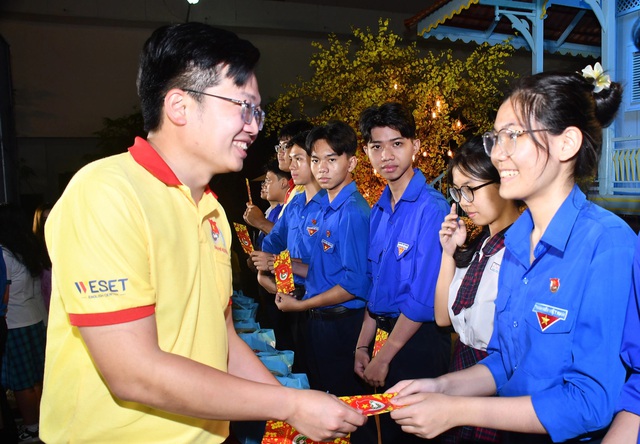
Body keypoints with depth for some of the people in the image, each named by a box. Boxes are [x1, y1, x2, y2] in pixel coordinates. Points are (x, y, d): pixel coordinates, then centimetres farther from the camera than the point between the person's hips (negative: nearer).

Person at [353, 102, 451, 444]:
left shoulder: (432, 209, -19)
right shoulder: (378, 212, 5)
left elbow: (424, 299, -20)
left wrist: (383, 358, -12)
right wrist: (363, 346, 8)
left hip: (419, 341, -7)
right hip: (384, 335, 7)